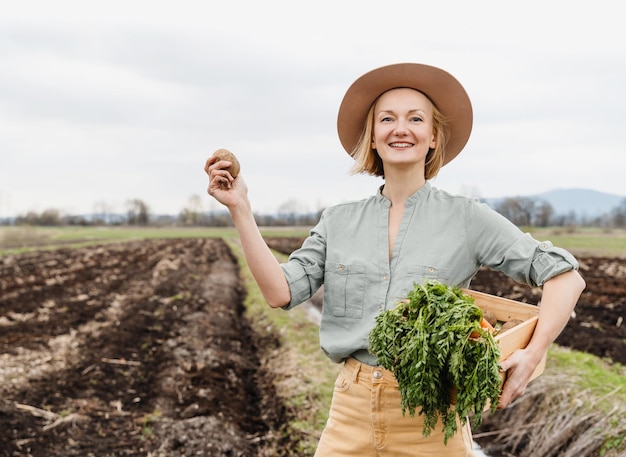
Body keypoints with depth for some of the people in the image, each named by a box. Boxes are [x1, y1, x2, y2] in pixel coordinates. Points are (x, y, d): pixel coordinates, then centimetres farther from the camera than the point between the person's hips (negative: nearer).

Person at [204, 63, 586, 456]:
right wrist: (240, 209, -8)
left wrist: (532, 355, -15)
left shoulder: (466, 218, -3)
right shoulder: (338, 222, 6)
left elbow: (566, 276, -3)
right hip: (353, 409, 3)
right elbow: (281, 291, -4)